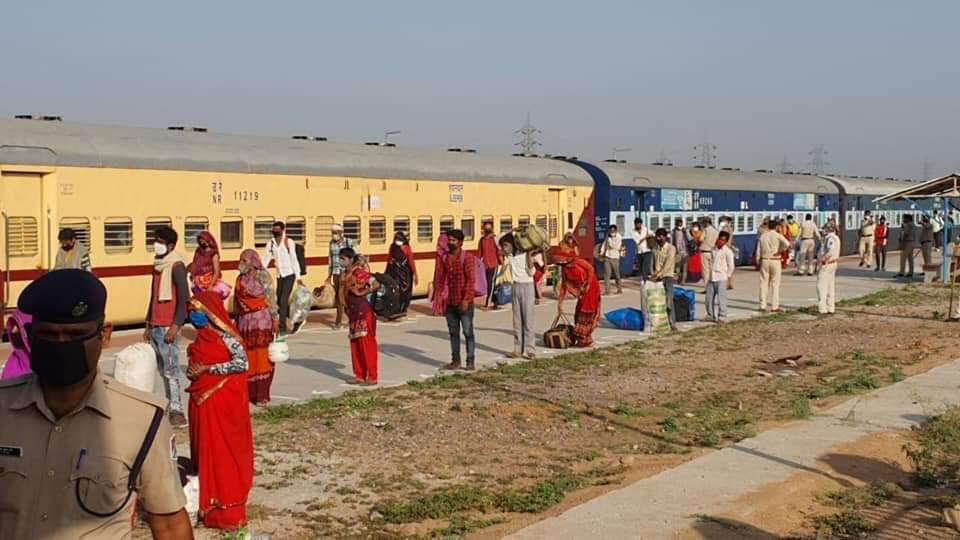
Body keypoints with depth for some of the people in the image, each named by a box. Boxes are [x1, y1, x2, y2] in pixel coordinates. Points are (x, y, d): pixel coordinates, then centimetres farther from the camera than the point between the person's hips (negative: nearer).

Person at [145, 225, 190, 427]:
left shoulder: (176, 266, -9)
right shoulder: (158, 265, 16)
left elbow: (184, 298, -15)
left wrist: (176, 325, -21)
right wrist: (148, 325, 21)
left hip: (168, 327, -8)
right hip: (155, 327, 8)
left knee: (171, 370, -9)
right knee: (163, 369, 7)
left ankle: (177, 412, -8)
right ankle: (170, 407, 12)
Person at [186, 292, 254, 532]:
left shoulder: (225, 335, -13)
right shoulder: (201, 336, 11)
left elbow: (241, 362, -23)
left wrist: (206, 369, -20)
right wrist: (193, 372, 1)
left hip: (223, 401, -8)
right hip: (202, 401, 8)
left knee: (224, 451, -3)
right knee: (206, 450, 11)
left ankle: (228, 509, 4)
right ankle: (209, 504, 20)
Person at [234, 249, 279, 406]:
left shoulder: (262, 276, -4)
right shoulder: (240, 279, 13)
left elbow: (271, 299, -8)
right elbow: (237, 302, 17)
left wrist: (275, 318, -13)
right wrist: (237, 321, 15)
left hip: (261, 321, -6)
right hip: (244, 322, 6)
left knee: (261, 357, -4)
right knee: (246, 358, 5)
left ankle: (262, 395, 0)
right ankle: (249, 392, 13)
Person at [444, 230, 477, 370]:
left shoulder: (467, 257, -10)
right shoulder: (445, 258, 8)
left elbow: (471, 279, -15)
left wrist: (466, 299, -21)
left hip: (464, 302, -6)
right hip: (450, 302, 6)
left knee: (468, 332, 0)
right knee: (453, 332, 10)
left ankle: (471, 361, 6)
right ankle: (455, 361, 18)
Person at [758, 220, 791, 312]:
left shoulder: (762, 236, 4)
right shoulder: (778, 236, -5)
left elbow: (758, 250, 4)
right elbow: (787, 244, -22)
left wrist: (758, 262, 13)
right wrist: (780, 251, -6)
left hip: (764, 260, 3)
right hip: (775, 261, -2)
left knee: (764, 283, 7)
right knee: (775, 284, 3)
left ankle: (763, 306, 7)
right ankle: (774, 306, 2)